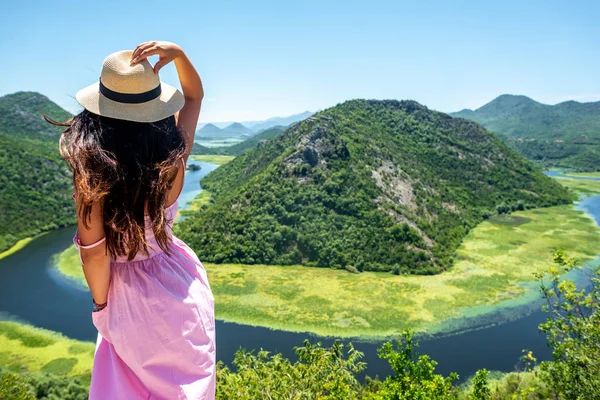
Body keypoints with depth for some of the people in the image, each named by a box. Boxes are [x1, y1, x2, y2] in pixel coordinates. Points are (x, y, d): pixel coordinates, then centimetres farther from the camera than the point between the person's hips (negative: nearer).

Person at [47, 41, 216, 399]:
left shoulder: (91, 170, -25)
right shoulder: (173, 156, -18)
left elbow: (94, 252, -17)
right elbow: (194, 95, 0)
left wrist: (101, 305, 0)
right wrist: (179, 55, -17)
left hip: (129, 297, -2)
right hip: (180, 285, 2)